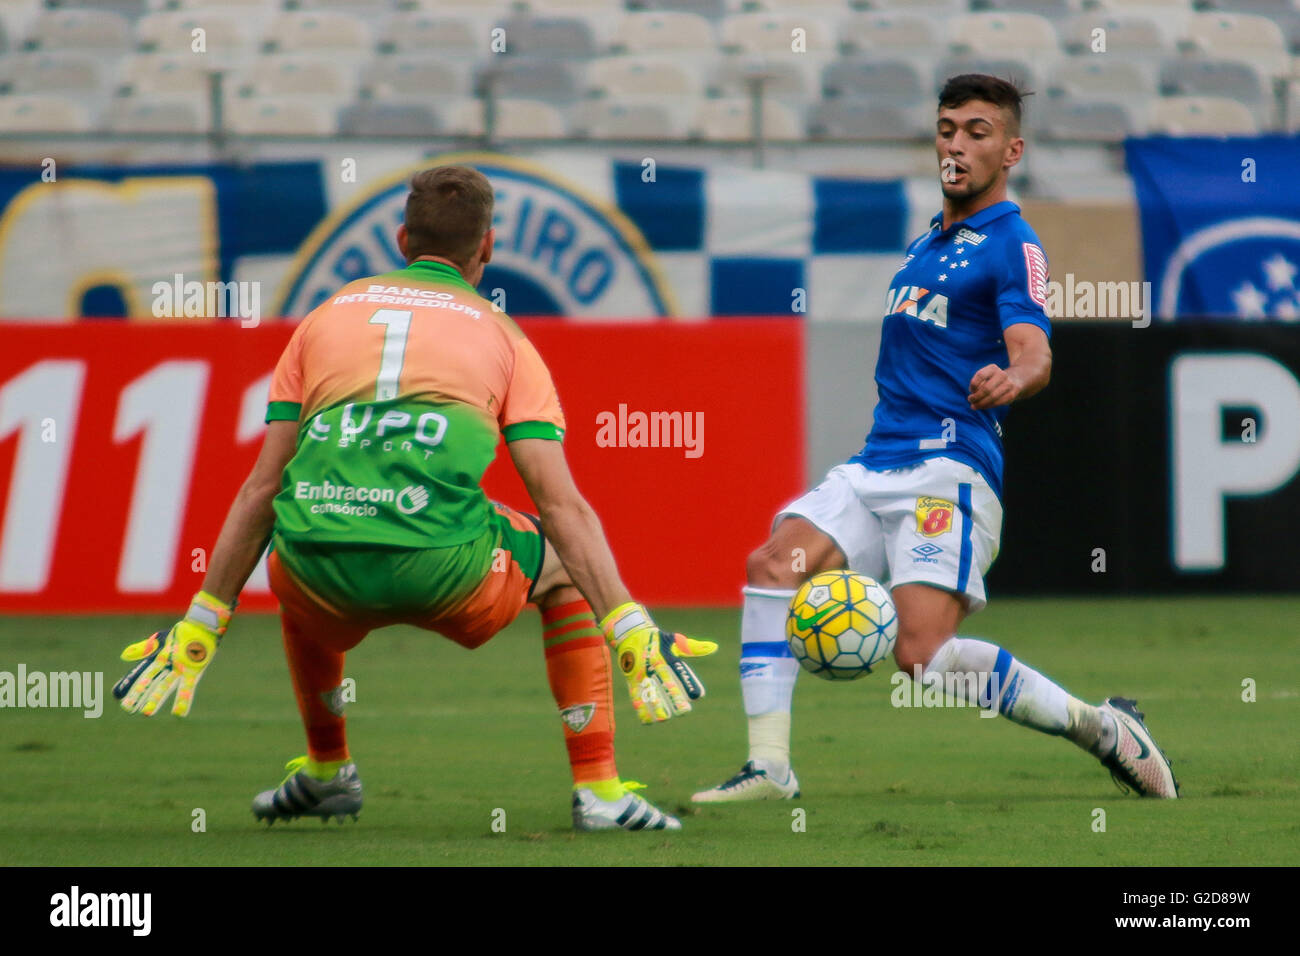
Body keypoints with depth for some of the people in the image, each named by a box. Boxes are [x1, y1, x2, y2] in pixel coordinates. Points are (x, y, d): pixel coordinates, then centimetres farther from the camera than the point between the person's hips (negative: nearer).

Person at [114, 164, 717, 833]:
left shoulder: (327, 317, 23)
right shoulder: (501, 336, 16)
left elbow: (262, 488, 21)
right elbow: (560, 506, 5)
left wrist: (199, 627, 25)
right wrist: (630, 631, 3)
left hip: (325, 576, 2)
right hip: (446, 570, -2)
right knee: (564, 565, 28)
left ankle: (325, 773, 46)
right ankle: (597, 788, 19)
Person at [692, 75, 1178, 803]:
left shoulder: (1012, 245, -3)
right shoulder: (927, 244, 23)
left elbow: (1034, 352, -19)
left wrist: (1011, 379, -44)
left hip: (951, 470, -8)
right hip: (878, 465, 8)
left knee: (924, 654, -20)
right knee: (774, 564, -15)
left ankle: (1102, 728, -5)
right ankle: (770, 766, -15)